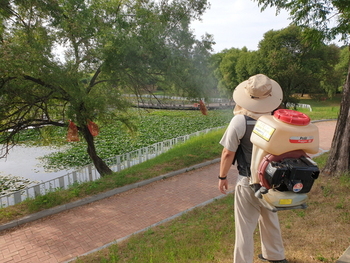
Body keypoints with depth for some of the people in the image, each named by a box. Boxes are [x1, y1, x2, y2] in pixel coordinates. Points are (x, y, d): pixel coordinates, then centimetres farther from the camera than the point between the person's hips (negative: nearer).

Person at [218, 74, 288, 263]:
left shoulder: (240, 120, -20)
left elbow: (228, 153, -16)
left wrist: (222, 177, -2)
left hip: (250, 182, -6)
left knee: (245, 226, 8)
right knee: (270, 219, 27)